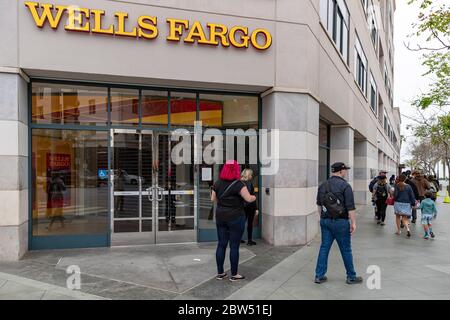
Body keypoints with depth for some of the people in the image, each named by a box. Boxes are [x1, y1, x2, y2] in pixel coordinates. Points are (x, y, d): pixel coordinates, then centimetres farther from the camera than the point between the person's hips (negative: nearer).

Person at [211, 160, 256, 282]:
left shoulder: (218, 183, 2)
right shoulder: (238, 184, -14)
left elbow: (213, 199, 9)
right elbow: (249, 199, -17)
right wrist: (254, 197, 4)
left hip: (220, 217, 5)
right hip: (236, 218, -5)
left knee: (221, 244, 12)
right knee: (234, 246, 4)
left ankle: (220, 273, 21)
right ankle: (234, 274, 13)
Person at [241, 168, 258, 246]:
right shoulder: (249, 183, -12)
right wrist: (256, 208, -7)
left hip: (242, 205, 5)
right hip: (250, 206, -5)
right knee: (250, 223, 3)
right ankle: (249, 240, 8)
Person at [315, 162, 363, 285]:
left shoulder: (322, 185, 7)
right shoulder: (345, 186, -11)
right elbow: (350, 207, -15)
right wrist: (353, 222, -9)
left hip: (325, 221, 6)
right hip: (340, 222, -5)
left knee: (324, 247, 10)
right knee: (346, 250, 7)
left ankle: (319, 276, 13)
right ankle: (351, 277, 21)